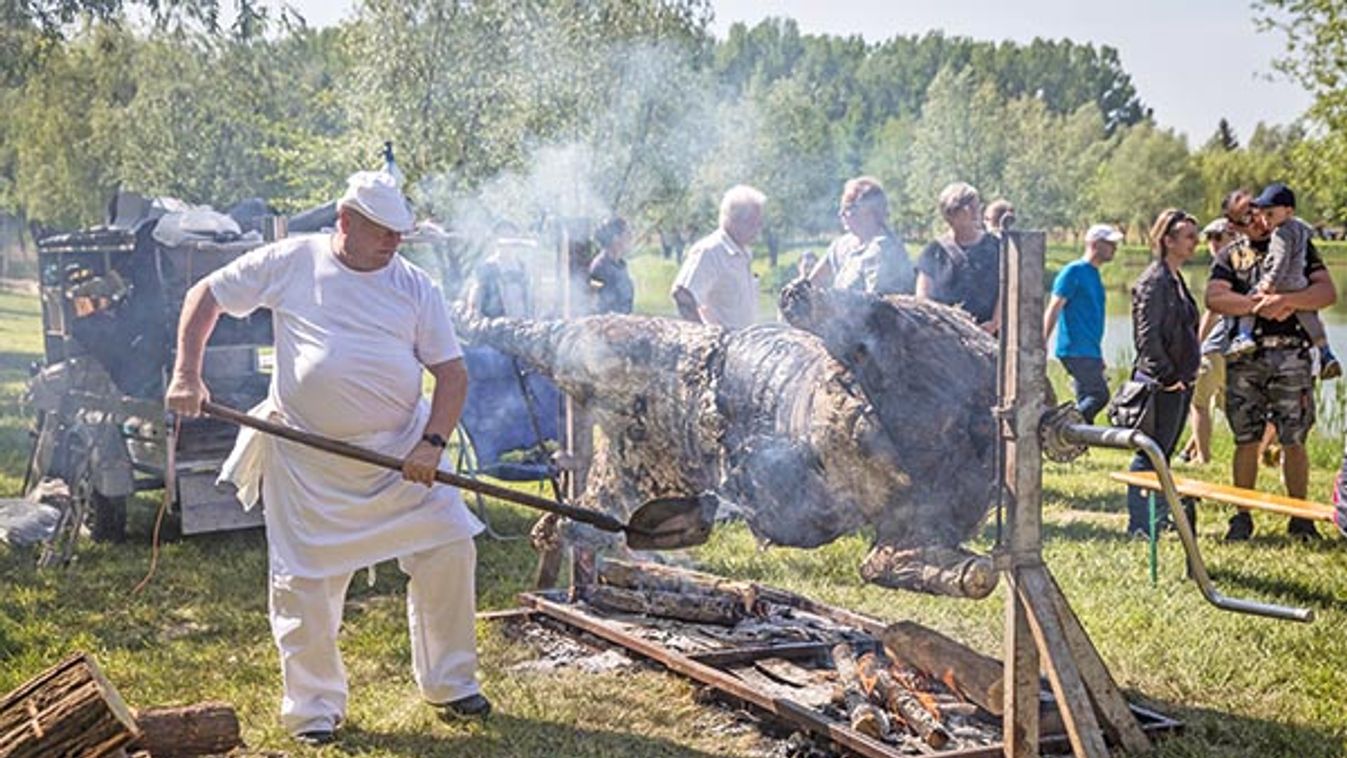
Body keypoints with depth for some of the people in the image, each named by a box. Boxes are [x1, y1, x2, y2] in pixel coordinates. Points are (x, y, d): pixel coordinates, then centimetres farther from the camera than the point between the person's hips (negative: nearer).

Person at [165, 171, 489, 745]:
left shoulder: (415, 287, 2)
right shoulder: (292, 262, -2)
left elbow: (451, 372, 0)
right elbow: (205, 295, 6)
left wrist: (433, 442, -14)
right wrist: (186, 375, -5)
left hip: (402, 449, 2)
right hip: (309, 460, -2)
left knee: (449, 550, -2)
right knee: (304, 581, 1)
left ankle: (450, 684, 17)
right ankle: (314, 708, 18)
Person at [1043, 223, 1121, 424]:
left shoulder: (1094, 275, 18)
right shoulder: (1073, 272, -8)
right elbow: (1053, 309, -11)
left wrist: (1099, 356, 25)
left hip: (1090, 352, 9)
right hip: (1076, 351, -9)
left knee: (1086, 403, 7)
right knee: (1099, 395, -15)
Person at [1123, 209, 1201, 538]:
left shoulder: (1176, 280, 16)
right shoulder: (1154, 281, -14)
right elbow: (1147, 335, -20)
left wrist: (1187, 376, 17)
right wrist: (1167, 377, -19)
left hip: (1178, 382, 9)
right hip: (1160, 384, -9)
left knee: (1163, 452, 15)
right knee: (1151, 453, -5)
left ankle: (1157, 516, 23)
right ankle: (1139, 524, 0)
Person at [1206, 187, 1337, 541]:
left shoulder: (1297, 245, 9)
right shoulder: (1229, 255, 10)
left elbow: (1327, 292, -2)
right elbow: (1214, 298, -6)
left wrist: (1283, 300, -16)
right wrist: (1258, 304, -13)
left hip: (1291, 356, -1)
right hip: (1243, 358, 1)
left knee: (1294, 441, 1)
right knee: (1246, 441, 3)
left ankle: (1300, 518, 10)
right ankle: (1242, 517, 12)